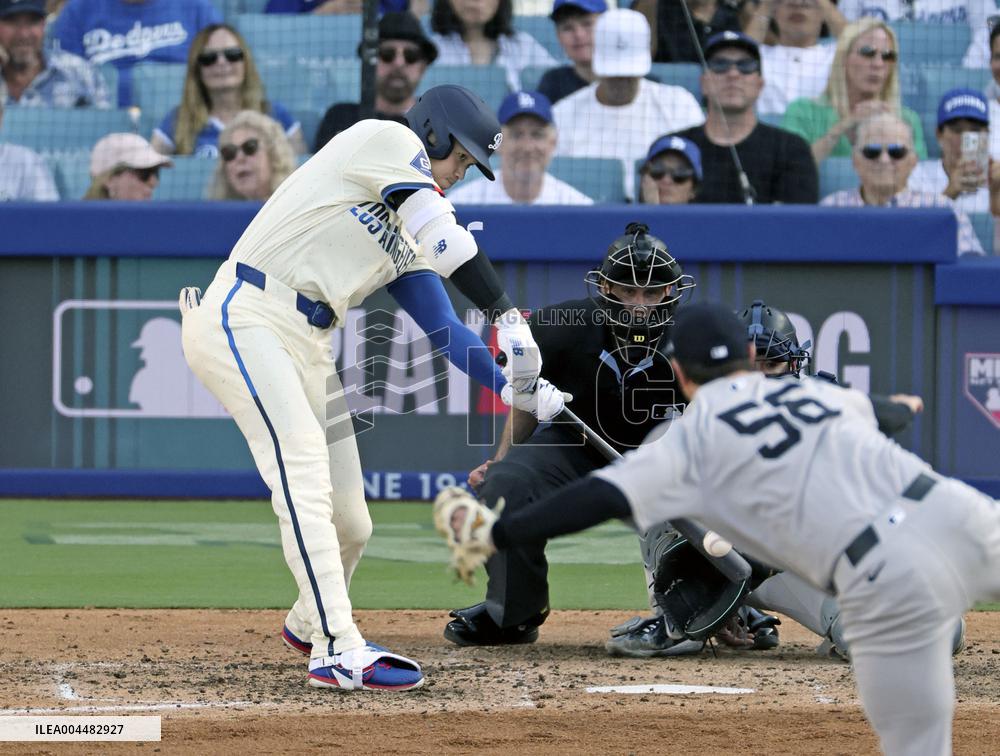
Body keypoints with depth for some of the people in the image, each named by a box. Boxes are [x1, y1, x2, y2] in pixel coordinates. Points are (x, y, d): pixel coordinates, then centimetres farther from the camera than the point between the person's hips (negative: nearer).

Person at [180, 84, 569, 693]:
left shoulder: (408, 241, 23)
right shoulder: (386, 140, -1)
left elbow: (442, 326, 16)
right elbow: (448, 241, -12)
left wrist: (511, 386, 2)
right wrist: (505, 314, -14)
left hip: (309, 347, 9)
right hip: (243, 319, -9)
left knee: (350, 521, 7)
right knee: (305, 474, -23)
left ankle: (309, 623, 35)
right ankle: (339, 651, -30)